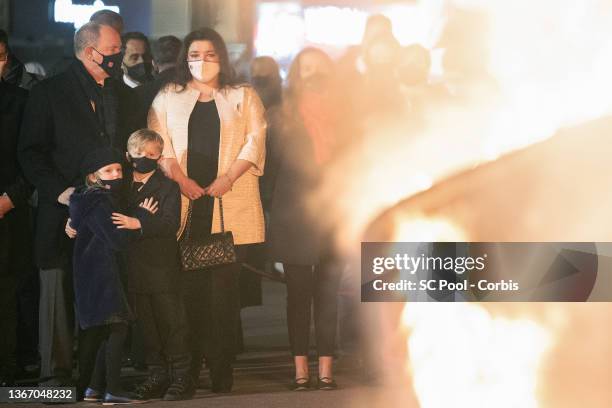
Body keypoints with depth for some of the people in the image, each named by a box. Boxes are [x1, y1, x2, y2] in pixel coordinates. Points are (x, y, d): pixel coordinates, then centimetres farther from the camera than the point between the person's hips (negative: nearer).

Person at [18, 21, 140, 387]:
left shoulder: (124, 95, 16)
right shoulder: (50, 93, 2)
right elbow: (31, 152, -1)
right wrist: (59, 190, -12)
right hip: (66, 208, -4)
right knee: (60, 290, -3)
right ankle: (57, 375, 2)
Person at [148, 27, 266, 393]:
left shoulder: (244, 97, 14)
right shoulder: (168, 97, 17)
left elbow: (255, 141, 3)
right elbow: (159, 142, 7)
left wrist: (228, 177, -10)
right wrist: (181, 178, -9)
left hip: (230, 204, -1)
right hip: (185, 203, 1)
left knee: (225, 285, -6)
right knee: (188, 284, -3)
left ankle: (222, 370, -4)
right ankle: (188, 369, 1)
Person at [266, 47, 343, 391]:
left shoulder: (341, 113, 9)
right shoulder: (285, 114, 6)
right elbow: (276, 162, 2)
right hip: (294, 216, -1)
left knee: (327, 292, 0)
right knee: (298, 291, 1)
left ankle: (326, 368, 1)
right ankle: (300, 368, 3)